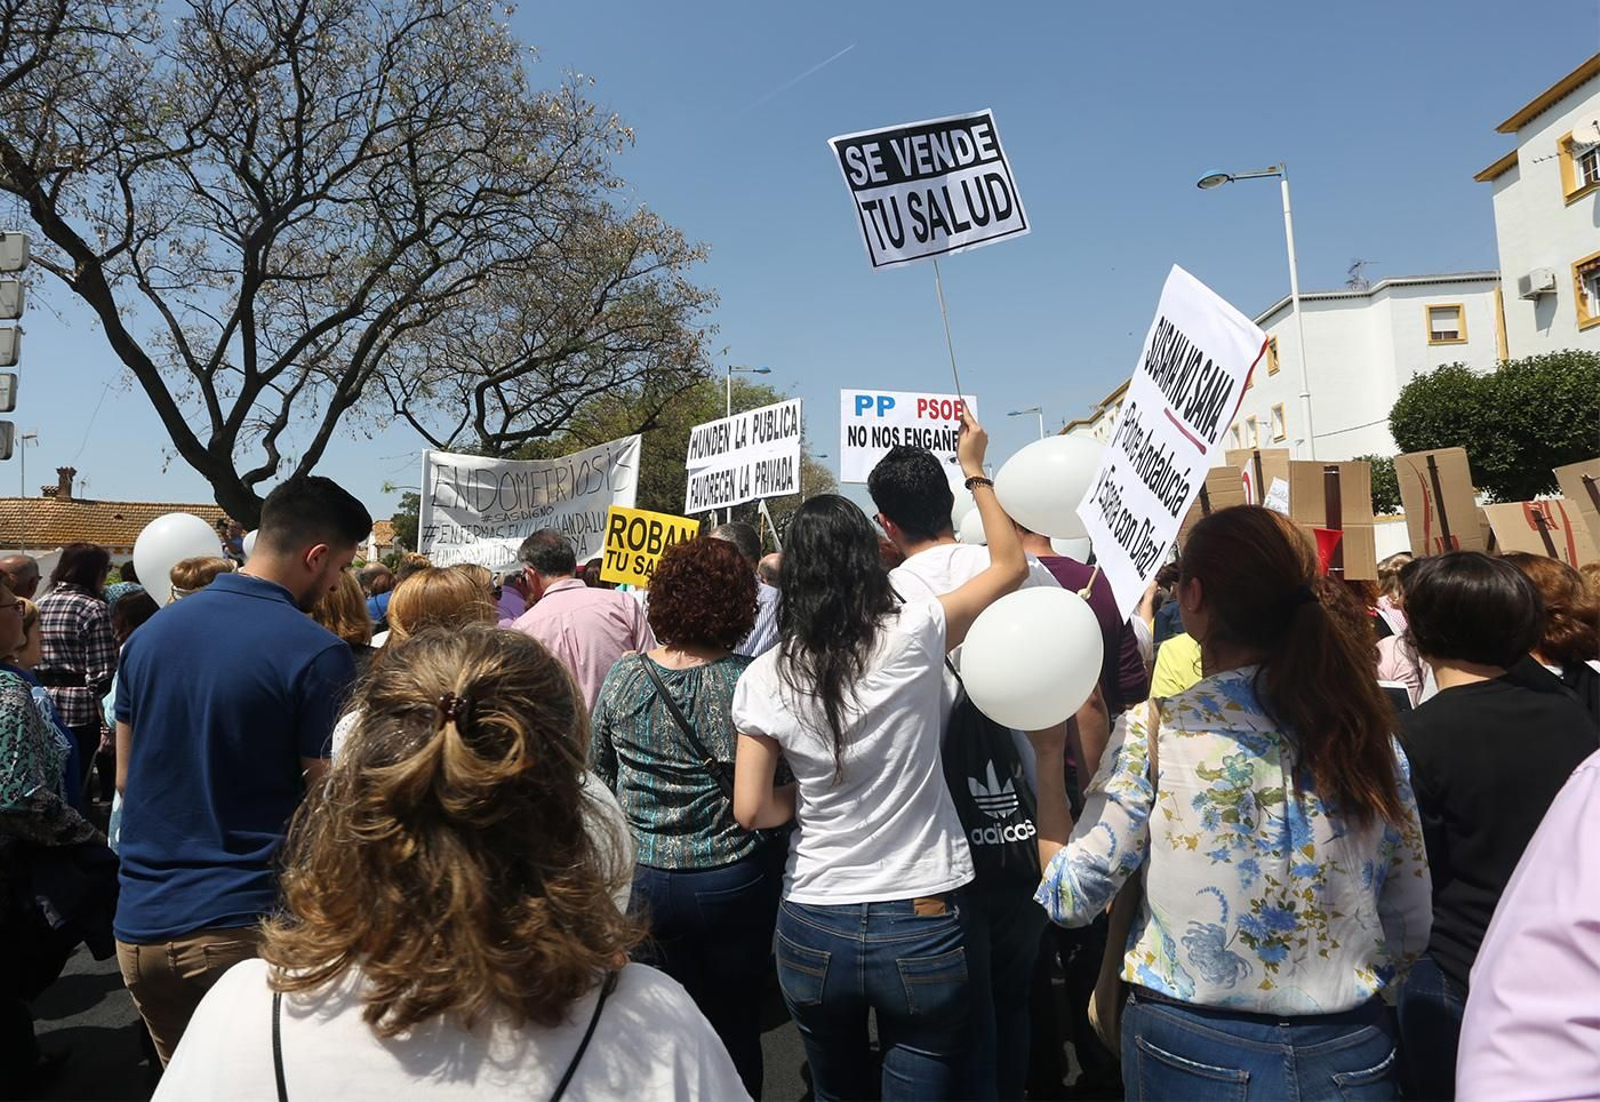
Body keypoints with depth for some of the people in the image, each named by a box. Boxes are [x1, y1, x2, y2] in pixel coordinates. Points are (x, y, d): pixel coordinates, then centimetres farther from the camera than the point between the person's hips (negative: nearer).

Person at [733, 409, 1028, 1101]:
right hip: (922, 926, -2)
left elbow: (751, 810, -6)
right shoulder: (910, 635, -13)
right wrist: (975, 470, 11)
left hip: (812, 930, 2)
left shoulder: (763, 677, -7)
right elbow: (1011, 566, 1)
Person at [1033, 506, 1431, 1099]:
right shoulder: (1367, 733, -5)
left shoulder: (1153, 731, -17)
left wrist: (1047, 756, -3)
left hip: (1191, 1053, -2)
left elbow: (1070, 896, -11)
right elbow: (1412, 930, 2)